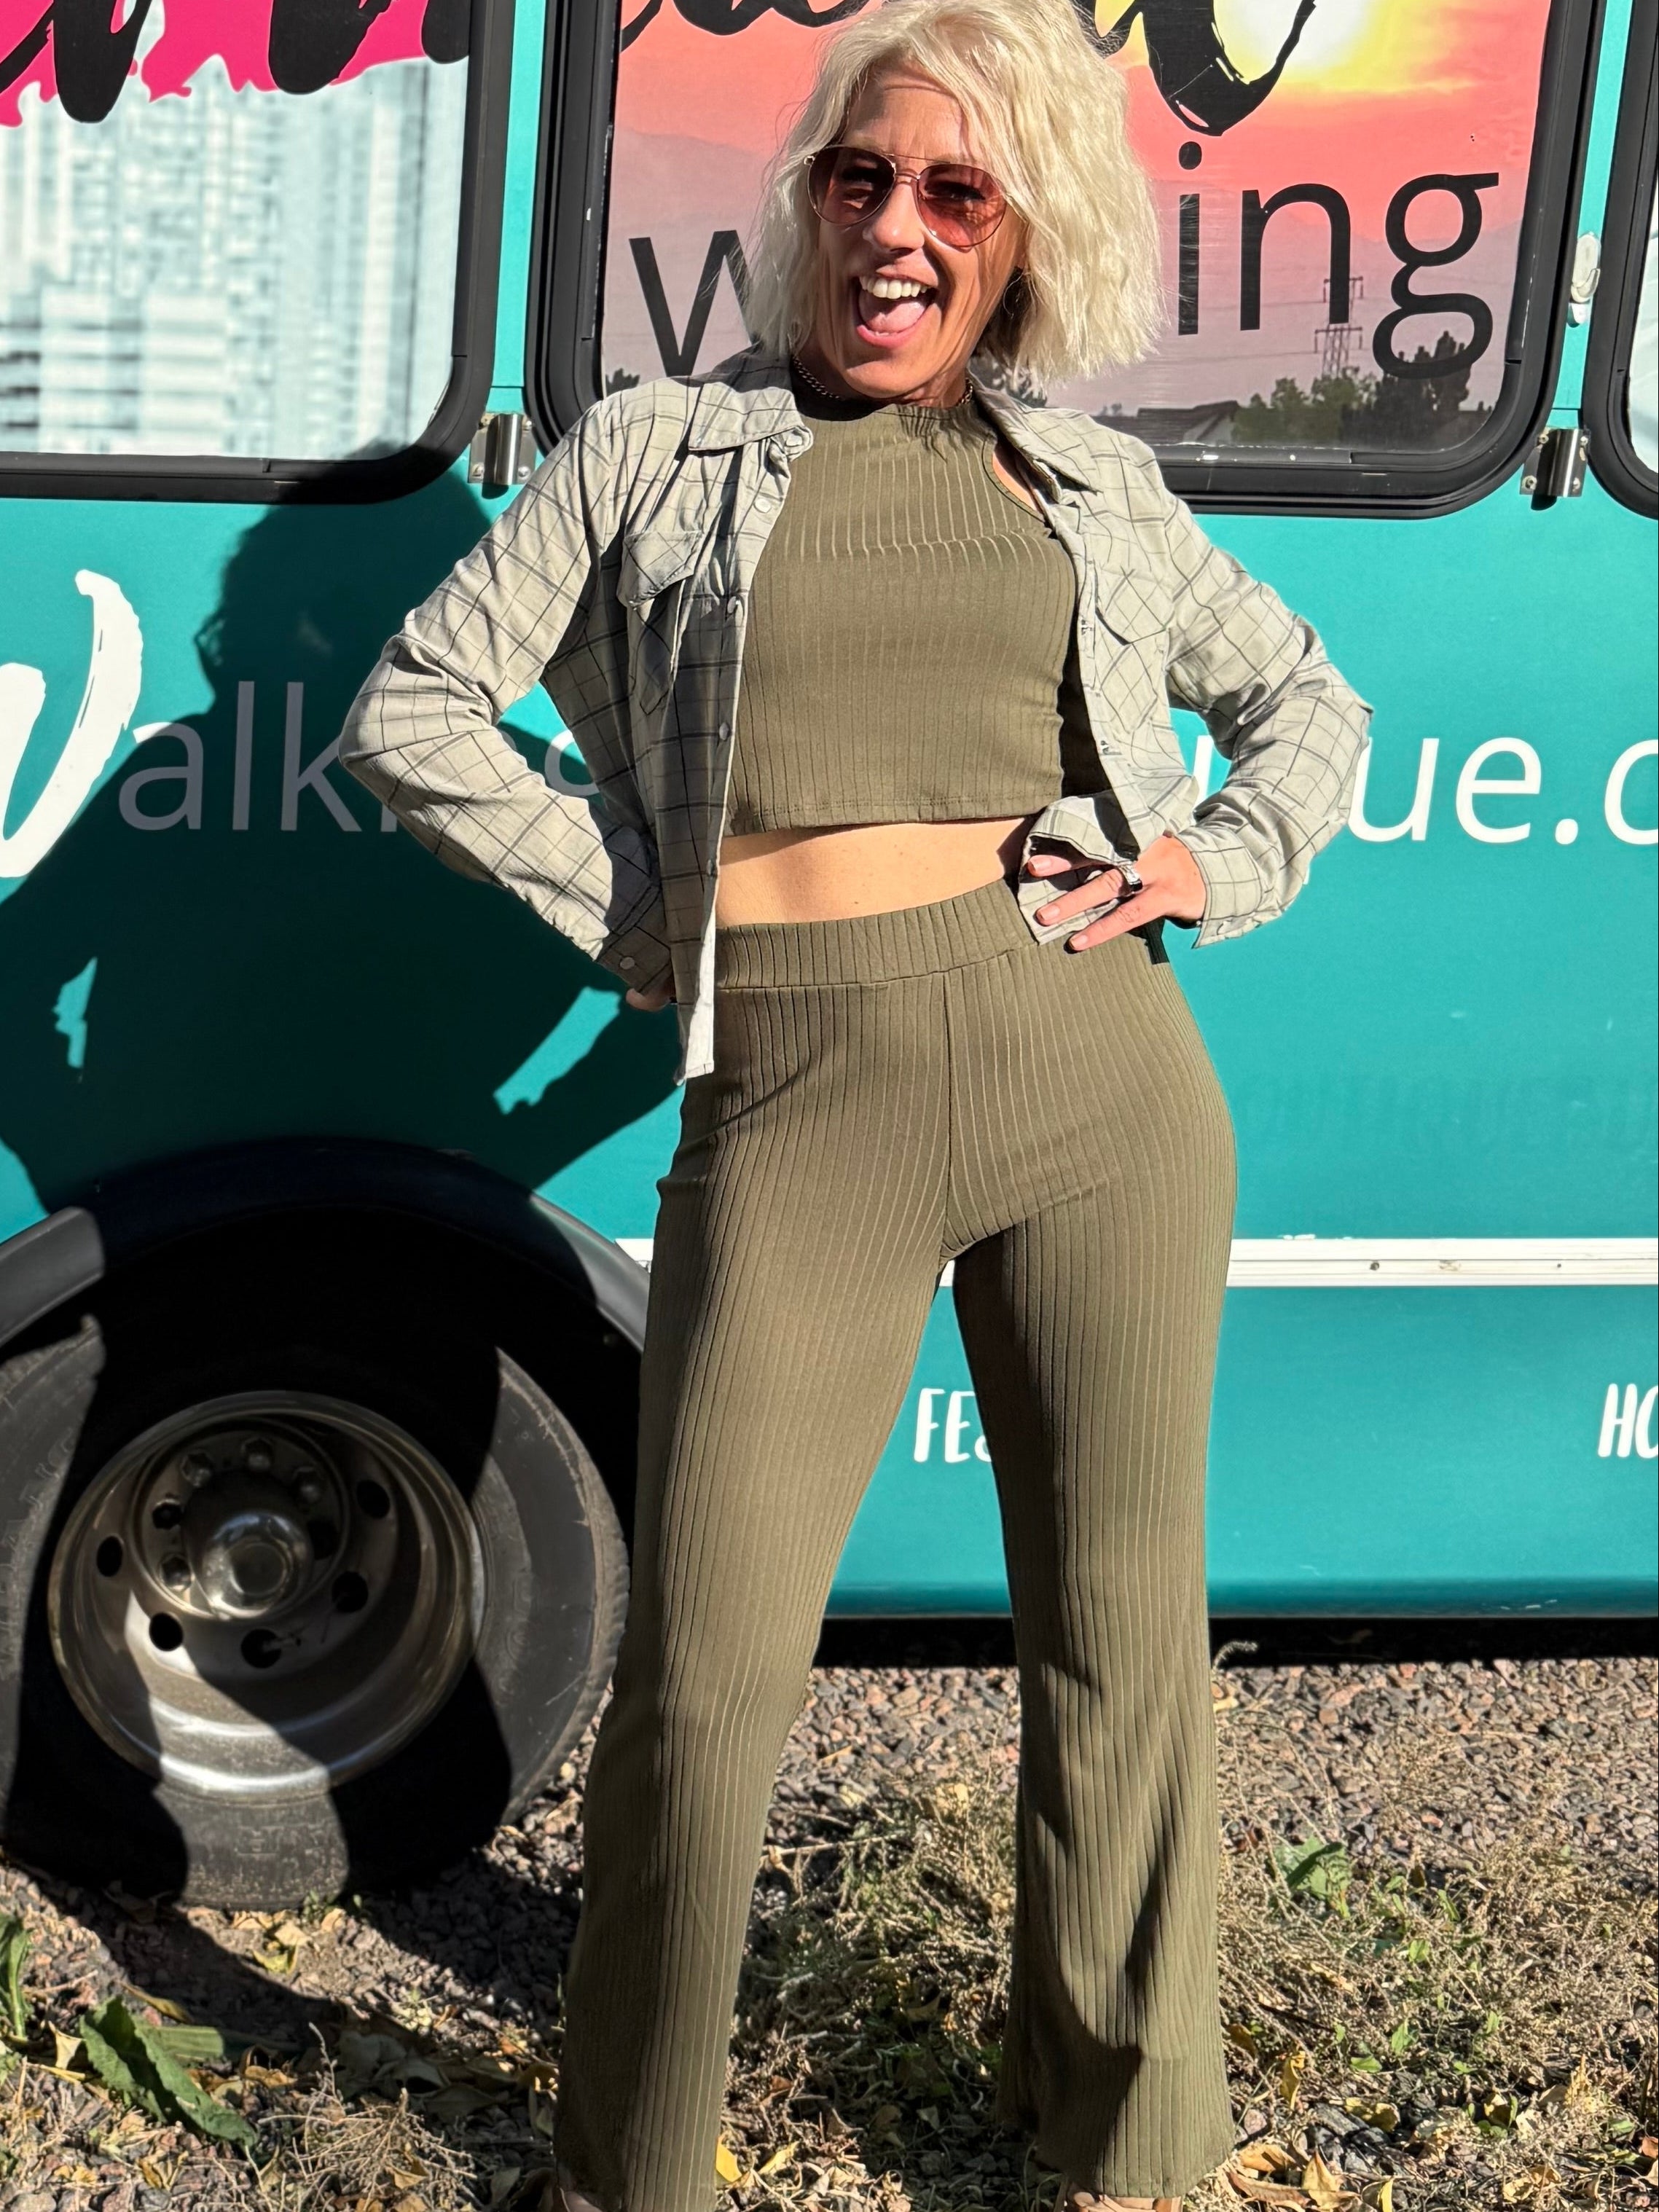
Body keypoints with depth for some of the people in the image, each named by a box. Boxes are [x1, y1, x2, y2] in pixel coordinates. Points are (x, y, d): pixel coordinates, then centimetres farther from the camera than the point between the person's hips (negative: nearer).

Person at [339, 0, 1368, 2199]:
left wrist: (1223, 863, 8)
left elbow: (1303, 698, 26)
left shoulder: (1097, 483, 14)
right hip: (798, 1100, -2)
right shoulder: (658, 450, 8)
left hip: (1103, 1070, 3)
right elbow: (419, 707, 8)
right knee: (707, 1676, -2)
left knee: (1122, 1627, 9)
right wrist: (630, 904, 1)